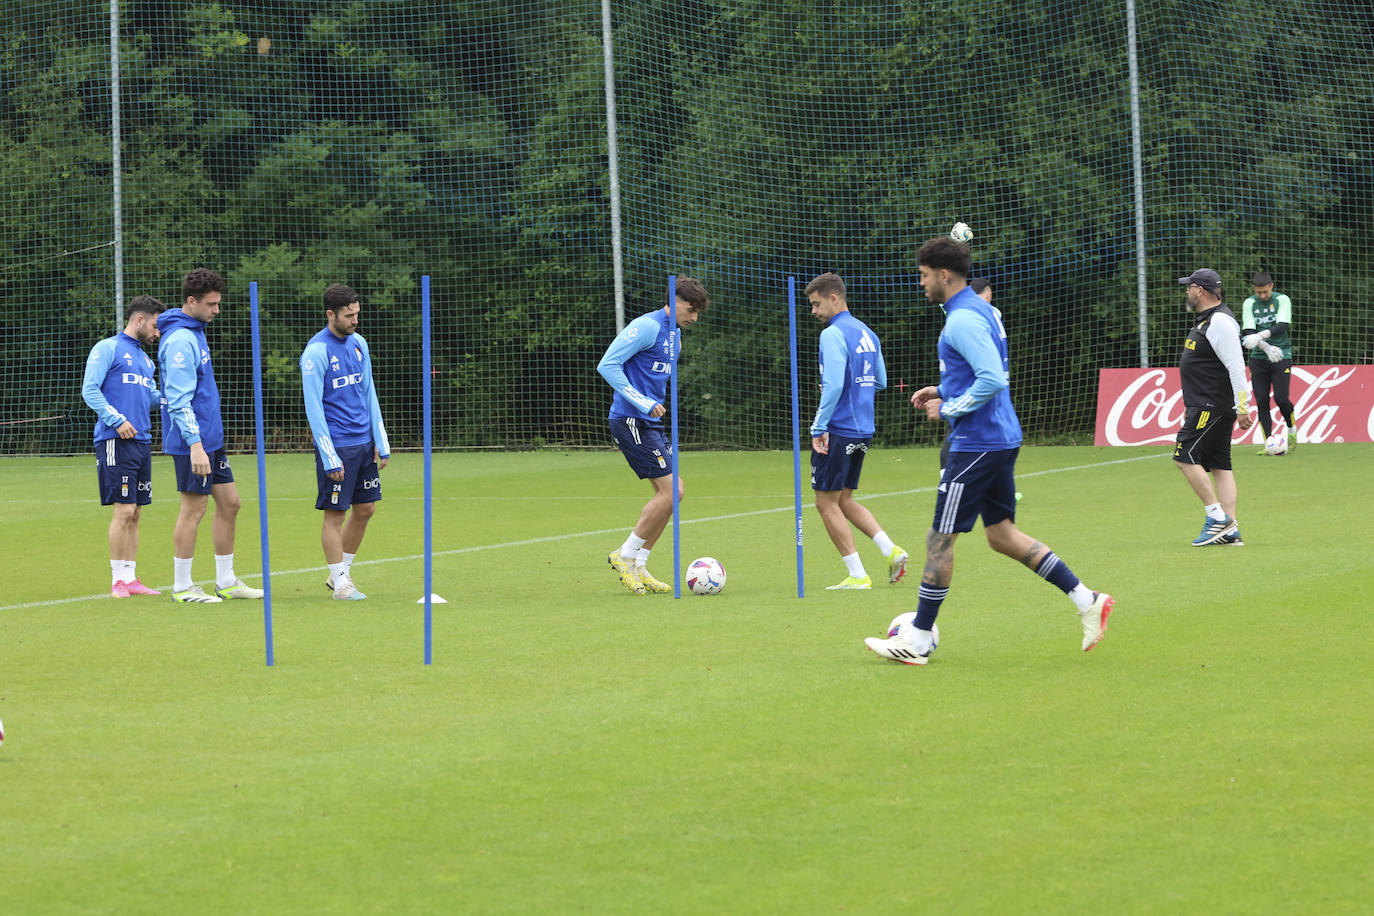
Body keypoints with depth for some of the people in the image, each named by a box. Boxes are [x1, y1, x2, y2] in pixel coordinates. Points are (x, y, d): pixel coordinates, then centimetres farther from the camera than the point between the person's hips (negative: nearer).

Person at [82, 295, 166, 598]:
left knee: (134, 513, 9)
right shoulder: (108, 349, -3)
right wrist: (116, 420, -17)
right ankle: (118, 581, -6)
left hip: (142, 441, 8)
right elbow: (90, 390, -10)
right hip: (116, 441, -8)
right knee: (124, 510, -10)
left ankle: (131, 578, 13)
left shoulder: (145, 359, 21)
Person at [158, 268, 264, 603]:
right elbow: (179, 400, -22)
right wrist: (195, 445, -27)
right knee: (193, 509, -4)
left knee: (229, 502, 11)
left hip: (210, 438, 10)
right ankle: (182, 586, 3)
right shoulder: (180, 341, -17)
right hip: (192, 441, -10)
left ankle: (226, 581, 18)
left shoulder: (195, 333, 14)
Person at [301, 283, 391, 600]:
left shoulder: (358, 343, 9)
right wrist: (329, 458, -17)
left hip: (364, 443, 7)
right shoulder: (316, 352, -13)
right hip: (336, 447, -7)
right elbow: (313, 407, -14)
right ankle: (341, 585, 6)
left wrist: (381, 442, 12)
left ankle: (342, 572, 24)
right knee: (335, 514, -2)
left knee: (365, 508, 10)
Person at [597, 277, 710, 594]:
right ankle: (625, 556, -2)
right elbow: (607, 365, -17)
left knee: (669, 491, 7)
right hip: (631, 421, -10)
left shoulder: (675, 333, 17)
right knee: (671, 491, -12)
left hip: (649, 423, 10)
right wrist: (643, 402, -20)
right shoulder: (647, 327, -13)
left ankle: (638, 567, 12)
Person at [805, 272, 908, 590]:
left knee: (827, 503, 0)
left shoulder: (833, 335, -14)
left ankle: (857, 576, -2)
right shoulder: (867, 334, 13)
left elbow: (833, 385, -21)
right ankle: (891, 550, 4)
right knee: (844, 501, 18)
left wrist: (819, 428, -18)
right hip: (863, 431, 9)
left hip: (838, 431, -9)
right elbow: (881, 381, 19)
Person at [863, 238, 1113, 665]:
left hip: (976, 445, -10)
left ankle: (918, 640, 4)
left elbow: (992, 379, -27)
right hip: (1001, 438, 10)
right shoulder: (981, 311, 15)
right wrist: (941, 391, 16)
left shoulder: (963, 320, -18)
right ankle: (1087, 600, 10)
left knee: (941, 539, -2)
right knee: (1002, 534, 14)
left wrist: (948, 409, -16)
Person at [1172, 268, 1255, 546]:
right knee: (1219, 465, 6)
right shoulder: (1205, 319, 18)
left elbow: (1236, 366, -21)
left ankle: (1217, 516, -14)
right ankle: (1230, 530, 3)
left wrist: (1242, 408, -24)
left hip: (1212, 406, -10)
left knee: (1185, 456, -13)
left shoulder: (1220, 322, -16)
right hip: (1205, 406, 10)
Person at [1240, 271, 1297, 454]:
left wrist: (1260, 336, -33)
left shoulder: (1282, 300, -2)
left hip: (1281, 356, -2)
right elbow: (1248, 331, -8)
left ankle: (1291, 429, 16)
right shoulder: (1249, 304, 3)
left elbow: (1282, 326, -17)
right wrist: (1266, 347, -24)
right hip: (1258, 357, 2)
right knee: (1261, 401, -4)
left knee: (1281, 398, -13)